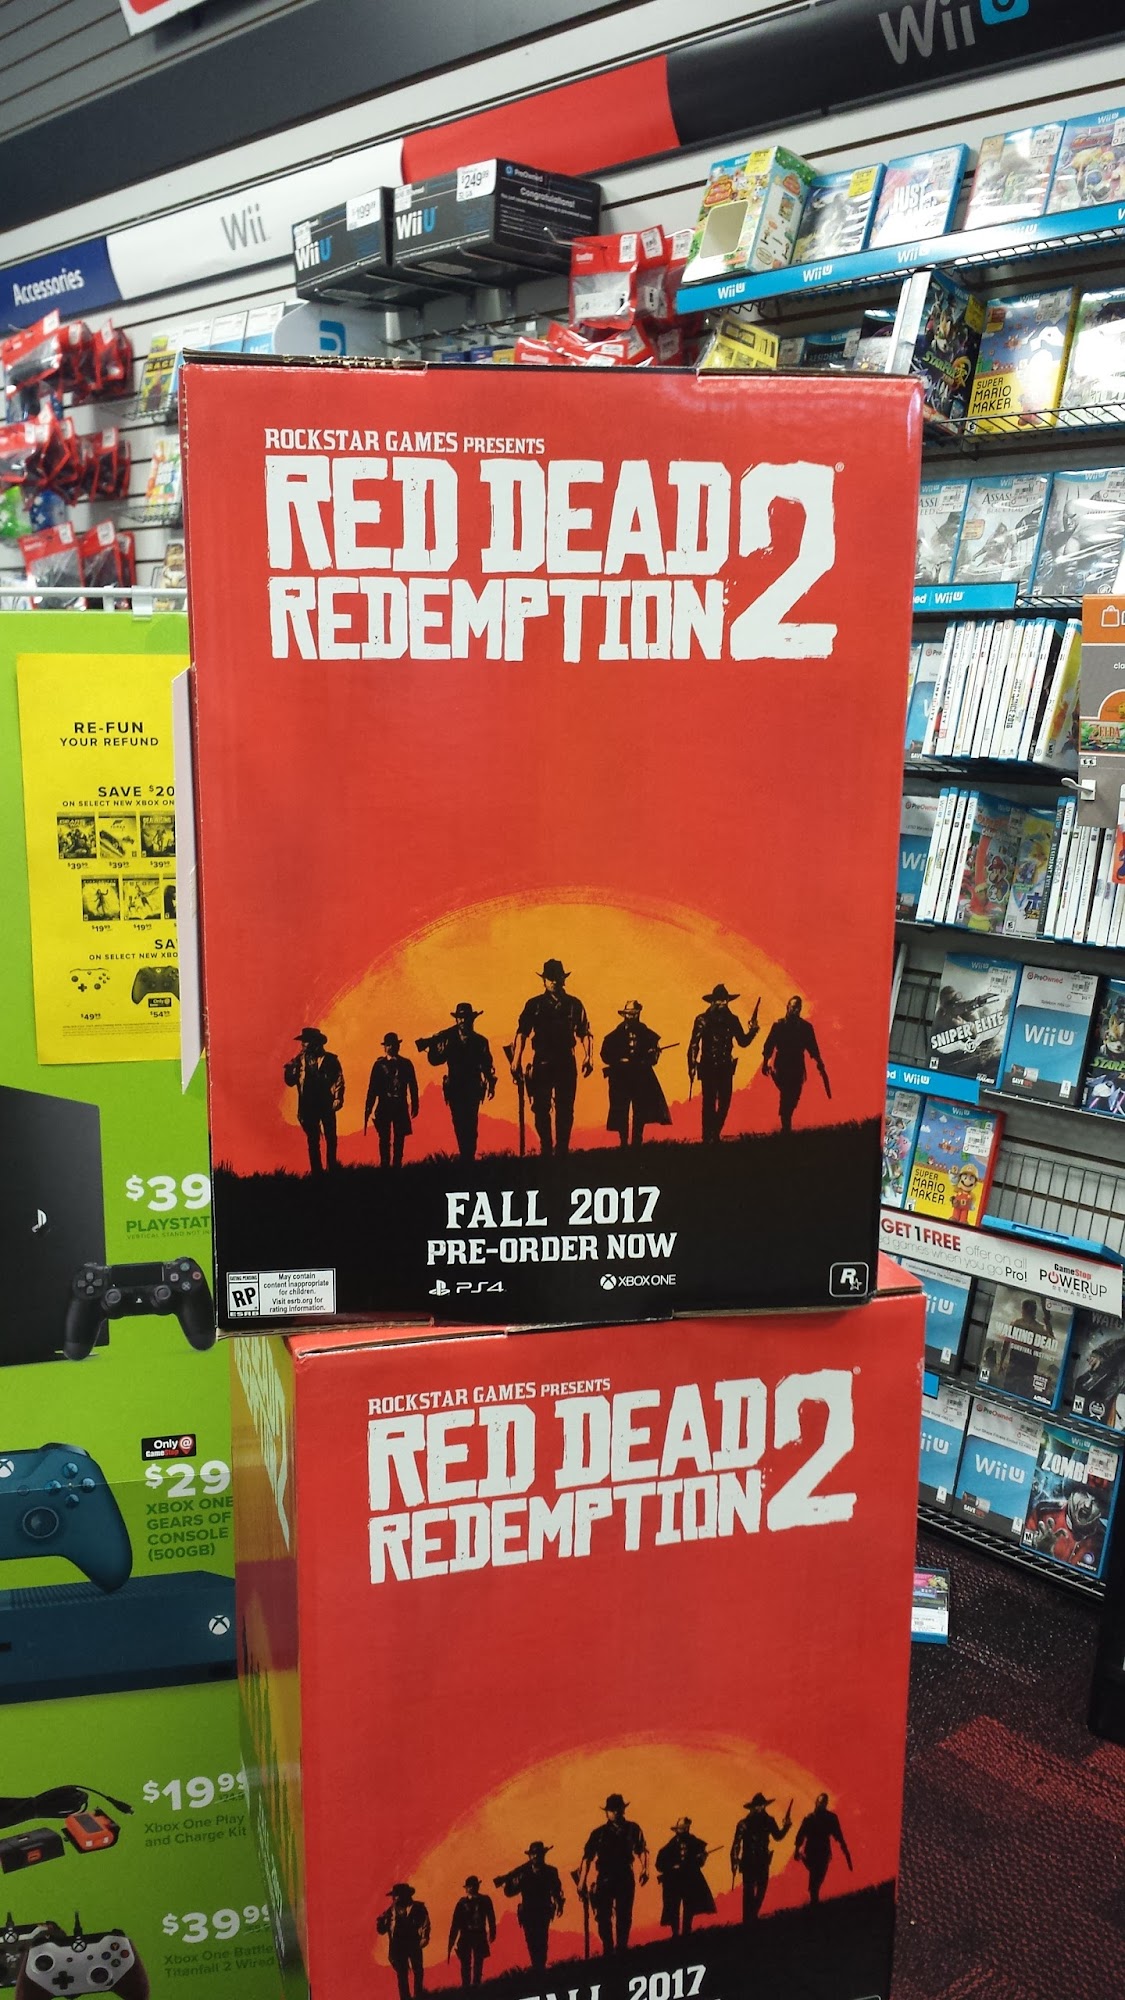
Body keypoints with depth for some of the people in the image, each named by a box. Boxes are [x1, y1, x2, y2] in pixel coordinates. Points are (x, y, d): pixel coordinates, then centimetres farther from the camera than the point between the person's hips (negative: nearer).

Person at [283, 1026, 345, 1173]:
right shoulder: (300, 1060, 7)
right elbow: (290, 1081, 5)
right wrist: (291, 1068, -11)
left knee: (331, 1138, 3)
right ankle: (316, 1171, 12)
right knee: (313, 1141, 6)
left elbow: (339, 1080, -3)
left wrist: (337, 1098, -12)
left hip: (327, 1104, -3)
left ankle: (332, 1169, 15)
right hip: (308, 1106, 3)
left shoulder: (330, 1059, -3)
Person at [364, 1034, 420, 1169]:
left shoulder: (406, 1063, 5)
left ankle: (397, 1165, 9)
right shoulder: (379, 1064, 3)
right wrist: (368, 1108, -6)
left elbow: (413, 1086, 6)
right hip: (383, 1106, -1)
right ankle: (384, 1165, 6)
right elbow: (372, 1087, 0)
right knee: (384, 1139, 1)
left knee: (399, 1139, 3)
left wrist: (415, 1106, 2)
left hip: (401, 1107, 1)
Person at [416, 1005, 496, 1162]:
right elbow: (435, 1060, -2)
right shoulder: (448, 1038, 5)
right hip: (455, 1089, 1)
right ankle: (466, 1156, 13)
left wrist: (491, 1083, 1)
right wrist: (432, 1046, -18)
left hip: (473, 1089, -1)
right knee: (459, 1125, 4)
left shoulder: (480, 1041, 7)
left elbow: (488, 1065, 8)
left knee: (470, 1124, -9)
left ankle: (469, 1156, -6)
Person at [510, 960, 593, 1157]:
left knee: (565, 1109, 2)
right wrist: (516, 1062, -10)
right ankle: (546, 1148, 10)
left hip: (566, 1063, 1)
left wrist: (588, 1057, -8)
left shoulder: (574, 1004, 8)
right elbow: (521, 1034, 0)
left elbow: (584, 1033, 7)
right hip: (542, 1063, -1)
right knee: (541, 1108, -1)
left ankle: (562, 1148, 9)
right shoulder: (533, 1005, 5)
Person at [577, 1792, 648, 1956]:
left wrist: (644, 1868, -17)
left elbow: (641, 1850, 0)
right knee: (603, 1917, -1)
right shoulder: (599, 1833, 6)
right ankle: (608, 1951, 11)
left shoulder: (632, 1829, 7)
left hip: (625, 1879, 0)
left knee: (624, 1916, 2)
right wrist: (582, 1881, -4)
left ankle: (621, 1949, 15)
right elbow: (587, 1858, 3)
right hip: (604, 1880, 0)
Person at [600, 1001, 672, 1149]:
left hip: (641, 1077, 1)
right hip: (621, 1077, -1)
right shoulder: (615, 1035, 4)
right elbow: (605, 1055, -1)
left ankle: (637, 1142, 10)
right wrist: (620, 1061, -14)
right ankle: (623, 1142, 8)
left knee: (641, 1111, 2)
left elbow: (654, 1054, 7)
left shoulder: (647, 1034, 8)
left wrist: (645, 1061, -13)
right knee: (621, 1112, 0)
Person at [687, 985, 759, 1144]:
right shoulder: (702, 1020, -4)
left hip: (726, 1067, 4)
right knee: (709, 1104, -5)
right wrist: (692, 1066, -13)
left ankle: (715, 1134, 21)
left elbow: (743, 1042, 8)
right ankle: (708, 1138, 2)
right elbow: (694, 1044, -6)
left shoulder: (732, 1020, 6)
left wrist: (752, 1031, -11)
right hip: (708, 1067, -4)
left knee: (724, 1104, 5)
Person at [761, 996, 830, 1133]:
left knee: (794, 1097, 3)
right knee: (786, 1096, -11)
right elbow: (769, 1045, -5)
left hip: (797, 1068, 3)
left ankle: (786, 1126, 21)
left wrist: (819, 1063, 1)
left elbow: (812, 1047, 9)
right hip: (782, 1067, -3)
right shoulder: (778, 1025, -1)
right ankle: (786, 1127, -6)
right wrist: (766, 1062, -12)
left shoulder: (806, 1026, 7)